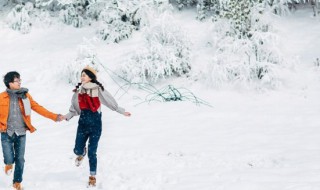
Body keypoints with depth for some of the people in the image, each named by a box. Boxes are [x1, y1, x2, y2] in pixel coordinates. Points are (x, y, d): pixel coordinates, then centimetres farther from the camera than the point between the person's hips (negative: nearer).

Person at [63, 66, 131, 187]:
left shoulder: (99, 90, -9)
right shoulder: (78, 91, 3)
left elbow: (110, 102, -4)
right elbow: (74, 109, 9)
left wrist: (122, 111, -5)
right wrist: (66, 117, -3)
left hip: (95, 125, -3)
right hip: (83, 124, 3)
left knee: (92, 152, -3)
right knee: (77, 150, 1)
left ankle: (92, 177, 12)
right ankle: (82, 153, 41)